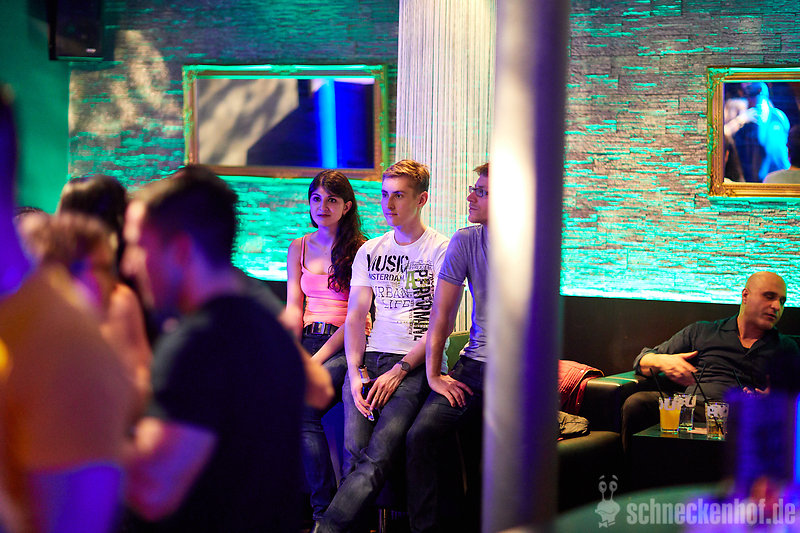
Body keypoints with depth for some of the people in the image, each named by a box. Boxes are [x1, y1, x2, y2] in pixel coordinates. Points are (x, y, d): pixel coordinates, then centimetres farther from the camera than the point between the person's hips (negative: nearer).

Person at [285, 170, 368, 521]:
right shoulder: (299, 248, 18)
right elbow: (293, 307, 11)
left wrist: (317, 359, -15)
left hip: (344, 346, -4)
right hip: (306, 341, 4)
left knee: (301, 407, -30)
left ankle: (325, 513, -24)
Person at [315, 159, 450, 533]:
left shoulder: (441, 250, 3)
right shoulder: (369, 252, 19)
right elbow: (355, 316, 13)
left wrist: (399, 371, -12)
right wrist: (355, 372, -3)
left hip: (414, 363, -5)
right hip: (368, 358, 5)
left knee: (378, 455, -26)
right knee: (354, 453, -20)